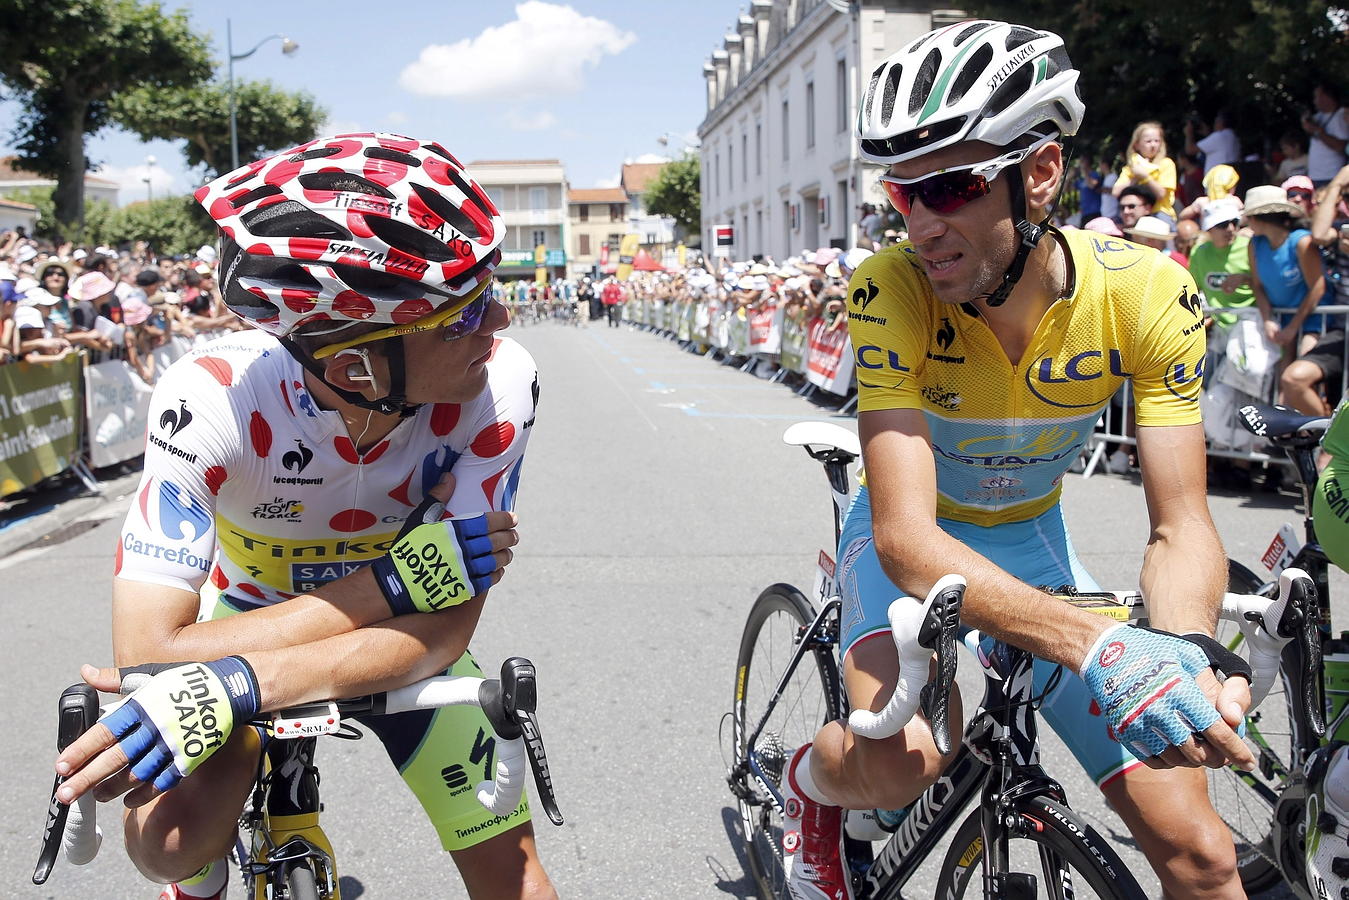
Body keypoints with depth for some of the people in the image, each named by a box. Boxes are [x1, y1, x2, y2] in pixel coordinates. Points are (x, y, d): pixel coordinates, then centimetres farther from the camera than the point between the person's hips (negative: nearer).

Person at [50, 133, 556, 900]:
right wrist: (392, 580, -39)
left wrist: (233, 684, -45)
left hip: (402, 634, 1)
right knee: (171, 838, -24)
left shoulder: (500, 383, -31)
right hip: (252, 612, -1)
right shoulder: (213, 399, -34)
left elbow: (445, 632, -31)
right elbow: (148, 651, -36)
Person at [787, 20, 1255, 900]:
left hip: (1029, 535, 3)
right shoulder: (893, 290, -30)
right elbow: (906, 536, -36)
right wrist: (1095, 648, -50)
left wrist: (1184, 650, -43)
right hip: (914, 537, -2)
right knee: (900, 758, -33)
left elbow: (1181, 527, -21)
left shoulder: (1149, 293, -24)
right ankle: (813, 784, 3)